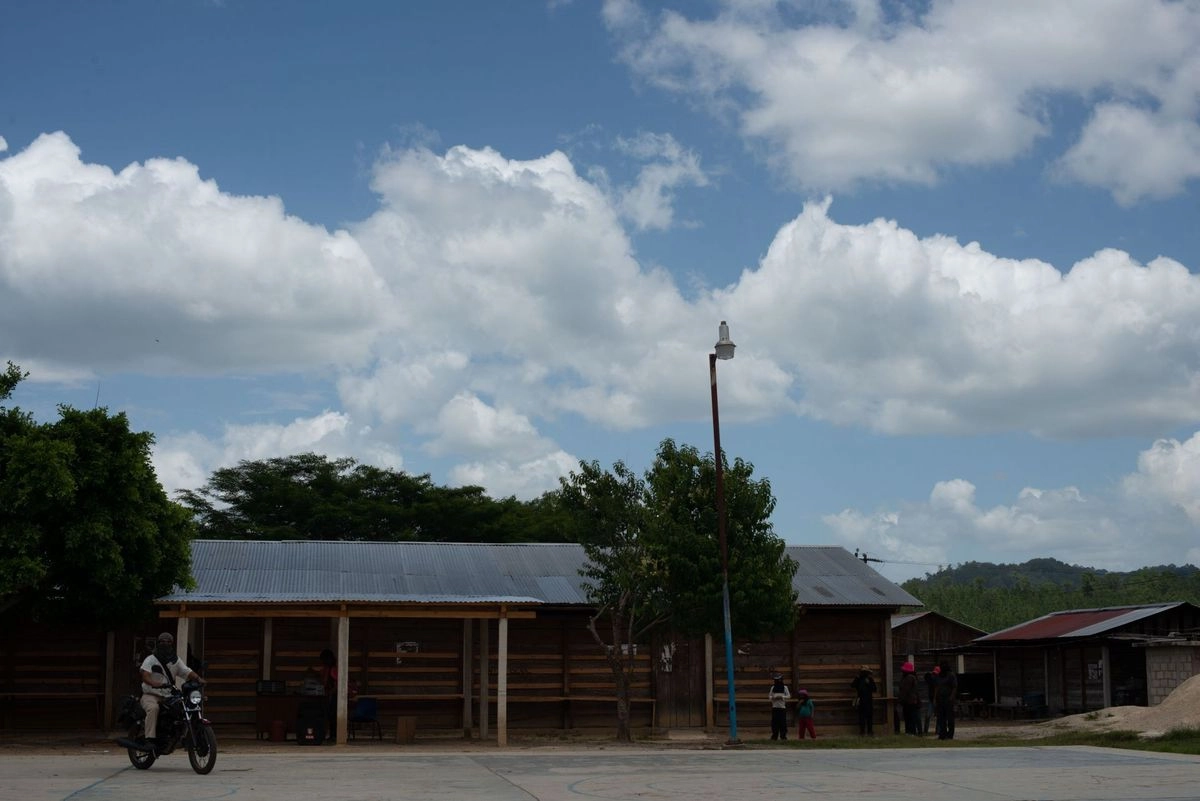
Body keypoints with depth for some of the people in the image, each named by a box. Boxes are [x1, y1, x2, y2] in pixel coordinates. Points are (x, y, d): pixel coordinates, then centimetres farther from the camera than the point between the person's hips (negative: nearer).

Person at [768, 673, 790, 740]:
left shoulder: (784, 687, 4)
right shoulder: (773, 687, 13)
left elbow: (788, 696, 1)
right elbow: (770, 696, 14)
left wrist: (781, 697, -14)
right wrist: (773, 697, -8)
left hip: (782, 707, -3)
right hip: (774, 707, 3)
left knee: (782, 722, -5)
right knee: (774, 722, 1)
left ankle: (783, 735, 0)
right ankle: (774, 736, 6)